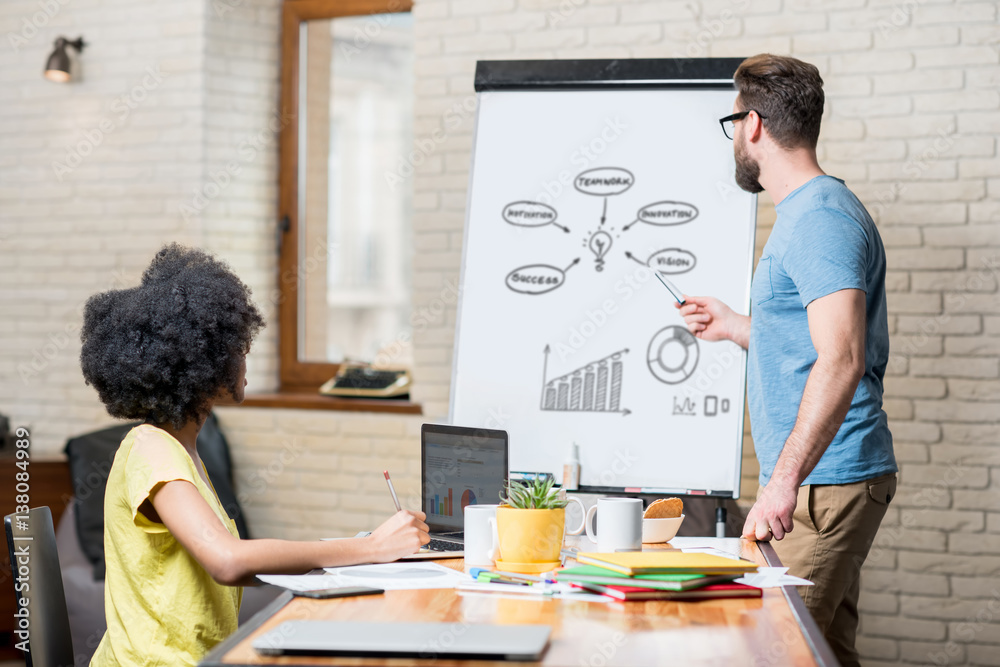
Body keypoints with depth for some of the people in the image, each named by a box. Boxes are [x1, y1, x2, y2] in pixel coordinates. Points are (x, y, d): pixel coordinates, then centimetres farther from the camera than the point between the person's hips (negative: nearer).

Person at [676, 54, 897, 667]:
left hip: (825, 482, -11)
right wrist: (737, 328, 32)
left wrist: (784, 481, -30)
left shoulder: (820, 218, -15)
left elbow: (841, 360, -26)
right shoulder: (810, 213, 19)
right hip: (822, 481, 11)